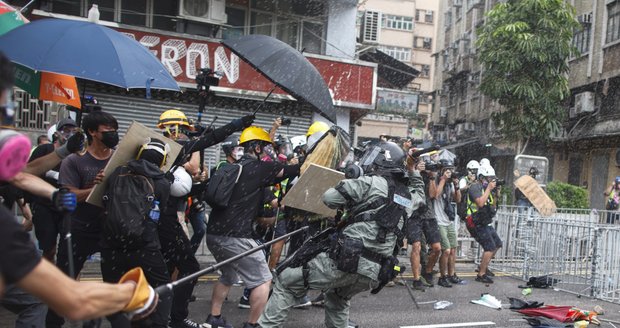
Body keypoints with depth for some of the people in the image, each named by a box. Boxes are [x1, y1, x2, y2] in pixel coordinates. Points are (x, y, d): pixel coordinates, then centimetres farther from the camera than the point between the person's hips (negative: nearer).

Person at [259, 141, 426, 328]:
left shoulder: (372, 183, -5)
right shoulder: (407, 197, 14)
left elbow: (329, 198, -6)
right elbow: (419, 194, 40)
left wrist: (347, 204, 13)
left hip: (347, 260, -7)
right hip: (373, 273, 7)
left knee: (286, 282, 8)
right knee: (338, 298, 36)